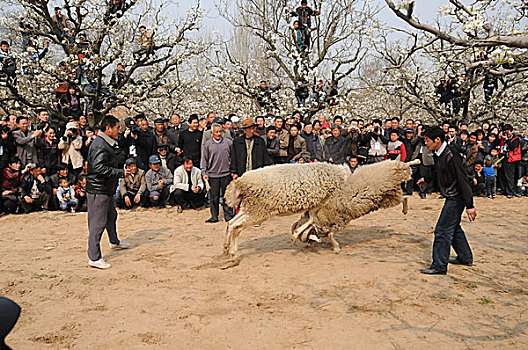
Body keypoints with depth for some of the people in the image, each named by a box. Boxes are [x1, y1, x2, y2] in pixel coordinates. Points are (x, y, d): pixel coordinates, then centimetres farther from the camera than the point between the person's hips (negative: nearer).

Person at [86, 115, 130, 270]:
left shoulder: (107, 144, 16)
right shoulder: (100, 145, -19)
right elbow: (99, 167, -27)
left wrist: (120, 172, 15)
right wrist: (121, 173, -24)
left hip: (106, 190, 11)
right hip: (98, 190, -11)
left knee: (111, 216, 27)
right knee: (97, 223, -6)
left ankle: (114, 241, 49)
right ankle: (94, 258, 0)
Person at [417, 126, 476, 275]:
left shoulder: (450, 156, -24)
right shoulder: (438, 154, 4)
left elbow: (463, 180, -26)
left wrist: (469, 205, -28)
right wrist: (426, 179, 42)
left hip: (456, 198, -10)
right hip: (452, 197, 10)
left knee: (443, 230, -8)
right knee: (454, 228, 21)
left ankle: (439, 266, -1)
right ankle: (465, 258, 36)